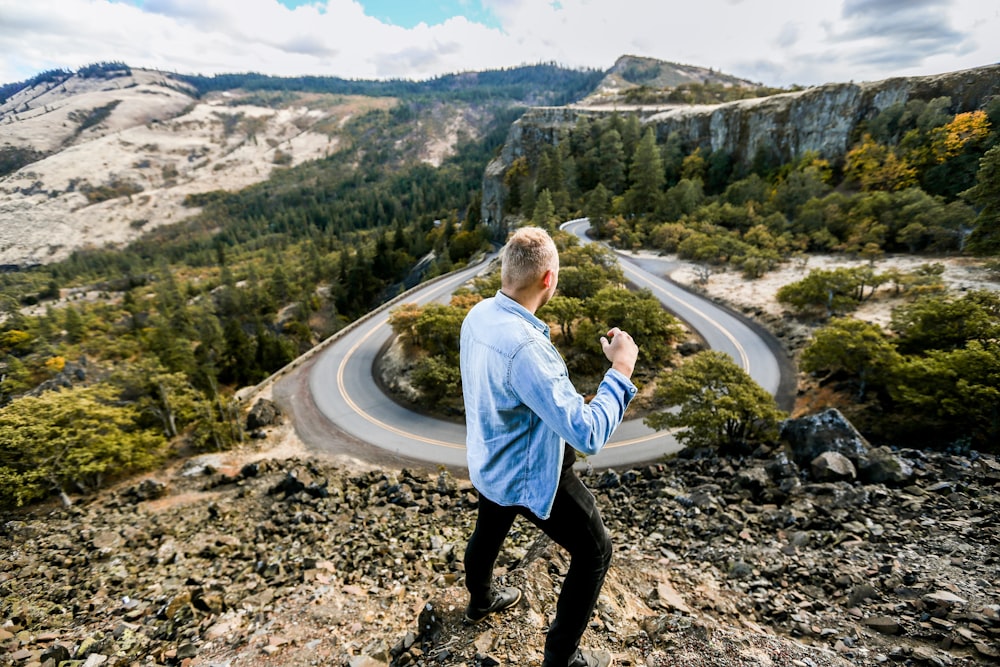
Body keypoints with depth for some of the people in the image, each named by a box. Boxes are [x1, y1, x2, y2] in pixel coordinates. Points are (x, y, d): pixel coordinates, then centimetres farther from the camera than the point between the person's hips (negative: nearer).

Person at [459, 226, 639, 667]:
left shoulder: (478, 315, -11)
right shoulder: (524, 348, -38)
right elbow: (587, 435, -34)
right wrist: (621, 370, -25)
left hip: (489, 461, 8)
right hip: (529, 475, -8)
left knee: (489, 530, 33)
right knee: (595, 551, 15)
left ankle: (480, 600, 63)